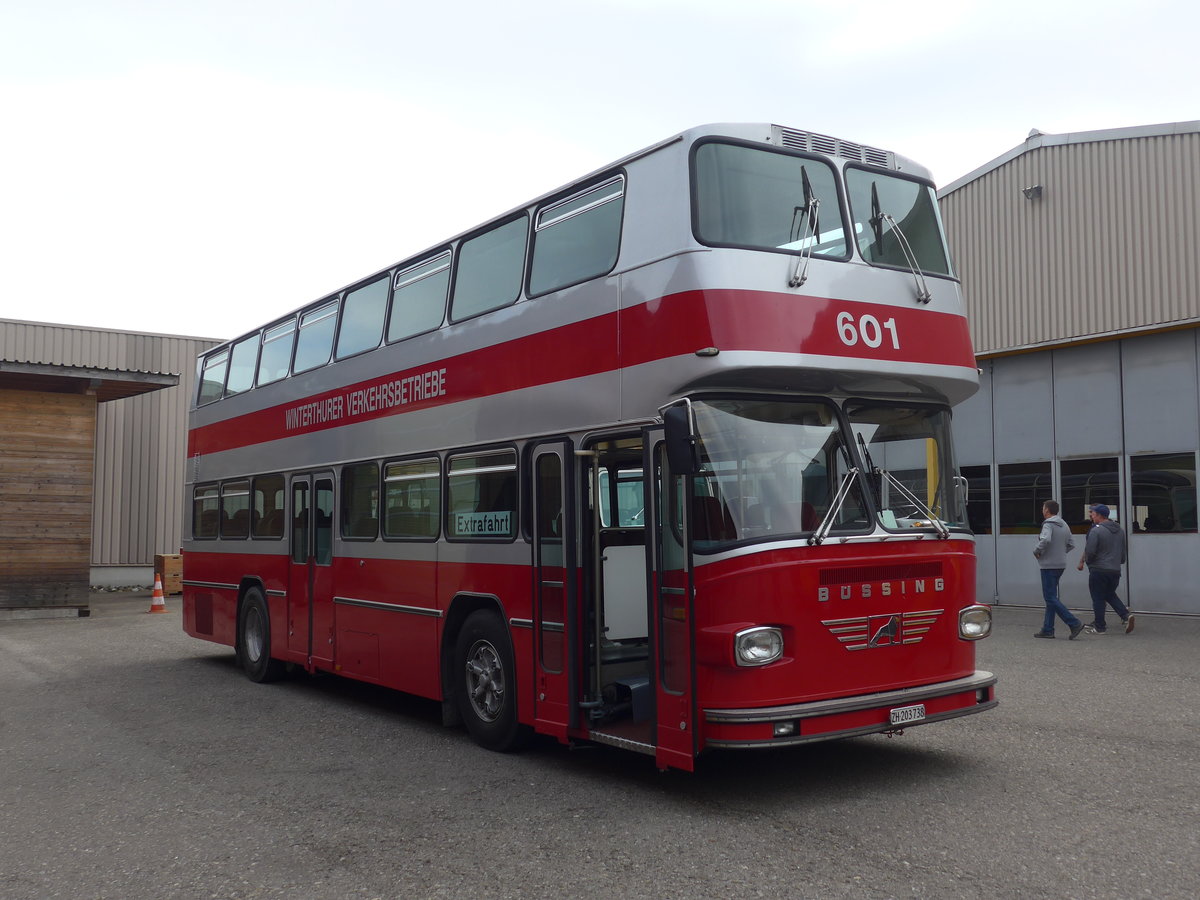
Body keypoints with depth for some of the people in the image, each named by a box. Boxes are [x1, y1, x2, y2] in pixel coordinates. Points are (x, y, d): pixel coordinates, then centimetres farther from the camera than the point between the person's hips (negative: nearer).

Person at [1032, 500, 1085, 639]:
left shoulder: (1048, 524, -14)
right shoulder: (1064, 525, 12)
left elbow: (1046, 540, -31)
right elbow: (1071, 544, 16)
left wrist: (1037, 551, -16)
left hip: (1049, 565, -9)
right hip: (1060, 564, 9)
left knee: (1050, 598, -6)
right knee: (1051, 597, 13)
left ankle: (1074, 623, -12)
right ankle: (1047, 629, 16)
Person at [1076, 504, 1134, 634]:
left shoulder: (1096, 530, -15)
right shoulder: (1119, 530, 11)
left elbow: (1090, 551, -17)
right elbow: (1123, 551, 18)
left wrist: (1087, 560, 3)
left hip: (1098, 570, -7)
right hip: (1115, 570, 7)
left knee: (1098, 599, 2)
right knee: (1110, 595, 21)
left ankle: (1100, 627, 6)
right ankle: (1126, 615, 3)